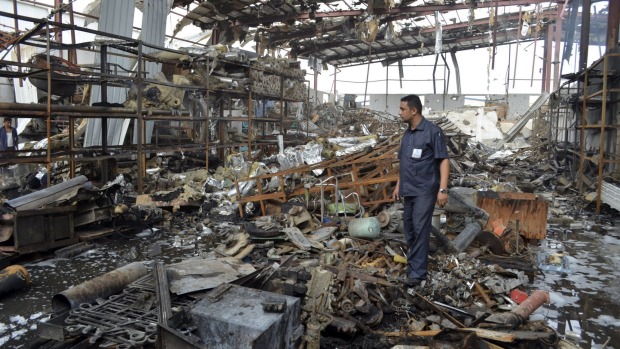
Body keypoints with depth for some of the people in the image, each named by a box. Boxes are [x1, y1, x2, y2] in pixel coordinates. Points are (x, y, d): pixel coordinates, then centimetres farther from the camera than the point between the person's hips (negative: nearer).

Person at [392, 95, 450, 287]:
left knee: (420, 229, -9)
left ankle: (416, 273, -5)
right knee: (409, 228, 12)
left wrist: (442, 189, -19)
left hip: (425, 190, -8)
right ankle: (415, 262, 27)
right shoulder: (407, 133, 12)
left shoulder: (432, 131, -10)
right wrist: (399, 185, 20)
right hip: (409, 190, 8)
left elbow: (444, 160, -12)